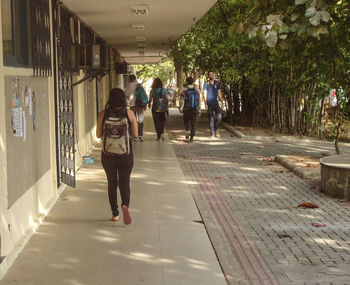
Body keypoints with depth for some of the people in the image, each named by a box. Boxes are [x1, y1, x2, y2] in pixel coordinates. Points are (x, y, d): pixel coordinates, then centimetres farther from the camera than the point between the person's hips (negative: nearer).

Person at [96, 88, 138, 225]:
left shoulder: (104, 114, -6)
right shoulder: (129, 113, -7)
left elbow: (98, 134, 0)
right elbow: (135, 134, -1)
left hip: (108, 155, 1)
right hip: (125, 155, -1)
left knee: (112, 184, 16)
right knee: (124, 183, 11)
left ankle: (115, 214, 20)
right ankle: (125, 205, -18)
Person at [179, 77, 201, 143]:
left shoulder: (184, 90, -8)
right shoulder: (197, 90, 2)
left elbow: (182, 100, -11)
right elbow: (199, 101, 4)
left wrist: (181, 108, -7)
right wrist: (199, 110, 10)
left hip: (187, 109, -2)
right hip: (194, 110, 2)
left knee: (186, 121, 18)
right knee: (193, 123, 7)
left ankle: (188, 130, -9)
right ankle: (191, 138, 4)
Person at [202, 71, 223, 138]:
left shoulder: (217, 83, 9)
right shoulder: (206, 84, 1)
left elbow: (219, 93, 12)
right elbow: (204, 94, -3)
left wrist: (222, 102, 3)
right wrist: (205, 104, -11)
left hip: (216, 103, 2)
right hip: (209, 104, -2)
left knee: (219, 116, -15)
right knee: (211, 118, -1)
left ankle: (216, 129, 7)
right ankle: (212, 133, 7)